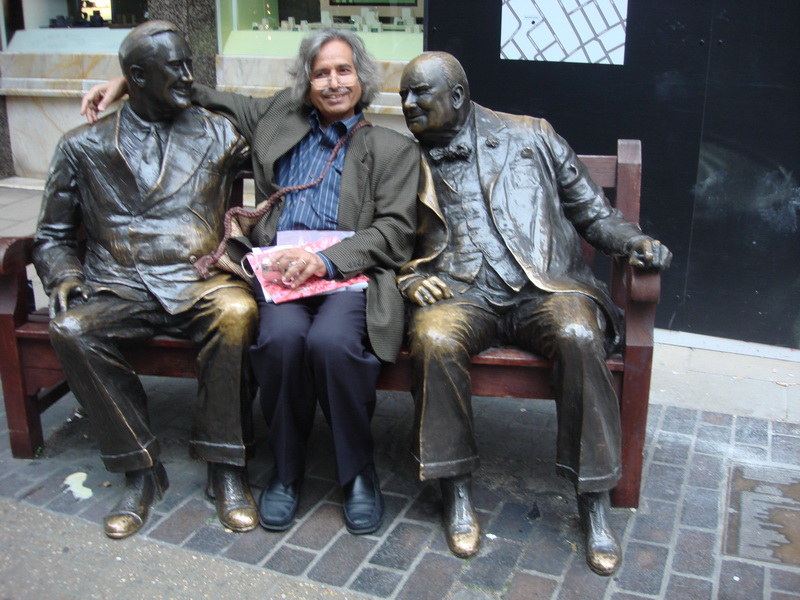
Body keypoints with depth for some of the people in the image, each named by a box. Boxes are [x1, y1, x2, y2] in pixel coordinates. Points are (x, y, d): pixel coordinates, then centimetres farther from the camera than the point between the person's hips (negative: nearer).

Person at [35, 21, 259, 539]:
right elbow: (53, 236, 14)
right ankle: (141, 470, -14)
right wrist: (63, 276, -5)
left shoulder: (217, 134, 12)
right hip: (118, 287, 1)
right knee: (72, 330, -30)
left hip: (198, 281, -1)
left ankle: (225, 467, -19)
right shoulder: (83, 147, 11)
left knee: (237, 312, -34)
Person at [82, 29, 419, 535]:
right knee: (282, 337, -31)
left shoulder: (394, 148, 11)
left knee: (330, 341, -34)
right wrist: (126, 83, 20)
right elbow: (207, 98, 31)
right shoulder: (279, 118, 21)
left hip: (351, 274, -2)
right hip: (280, 271, 2)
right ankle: (287, 469, -8)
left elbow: (395, 231, 0)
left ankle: (358, 470, -10)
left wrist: (326, 260, -15)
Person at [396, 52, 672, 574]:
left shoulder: (531, 137, 13)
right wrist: (409, 278, -5)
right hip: (461, 295, 1)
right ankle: (457, 490, -15)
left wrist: (632, 240, -4)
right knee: (434, 338, -33)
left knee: (578, 335, -33)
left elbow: (592, 210, 15)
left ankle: (594, 502, -19)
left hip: (545, 286, 0)